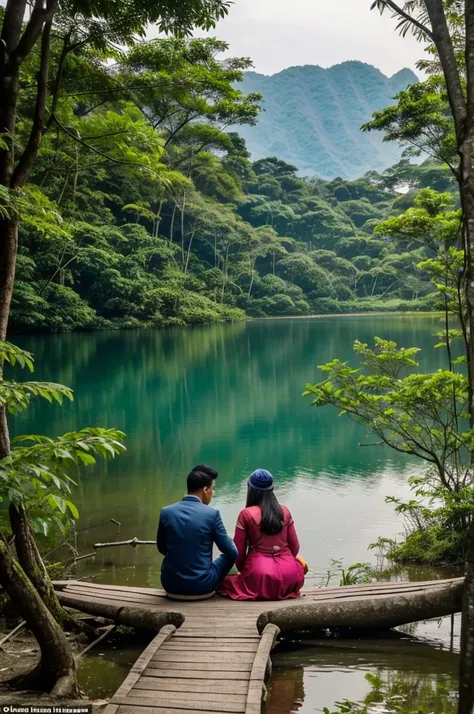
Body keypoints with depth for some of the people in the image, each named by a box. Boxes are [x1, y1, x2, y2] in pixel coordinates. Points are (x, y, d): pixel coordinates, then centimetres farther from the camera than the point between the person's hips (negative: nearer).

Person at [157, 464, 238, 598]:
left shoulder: (166, 512, -5)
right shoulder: (212, 514, -13)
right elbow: (231, 552, -4)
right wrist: (232, 544, 20)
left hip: (171, 584, 3)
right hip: (201, 586, -3)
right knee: (230, 554, 25)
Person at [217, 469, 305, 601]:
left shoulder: (246, 514, -3)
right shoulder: (285, 511, 7)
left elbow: (239, 551, 0)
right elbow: (294, 547, 12)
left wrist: (243, 571, 20)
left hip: (259, 576, -2)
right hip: (288, 576, 3)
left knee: (223, 581, 21)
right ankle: (284, 588, 19)